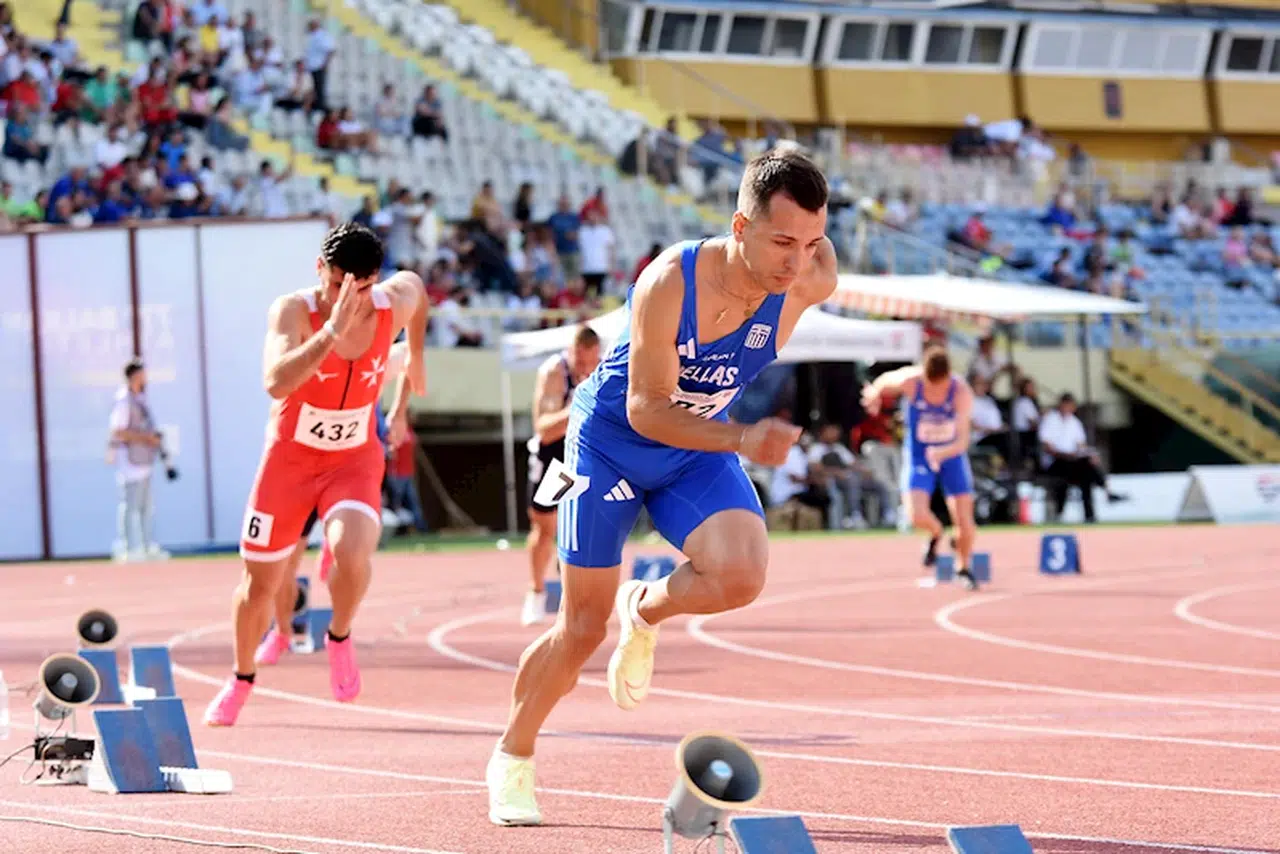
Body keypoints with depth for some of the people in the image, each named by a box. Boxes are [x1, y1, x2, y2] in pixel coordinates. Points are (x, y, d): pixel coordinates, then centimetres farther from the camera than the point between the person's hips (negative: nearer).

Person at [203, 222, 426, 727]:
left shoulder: (395, 304, -14)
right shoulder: (294, 311, -25)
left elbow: (414, 283, 14)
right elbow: (276, 382, -44)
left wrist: (414, 362, 20)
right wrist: (332, 331, -54)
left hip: (355, 460, 1)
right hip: (290, 457, -1)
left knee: (352, 553, -29)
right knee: (259, 583, 10)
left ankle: (339, 638, 3)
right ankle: (241, 680, 39)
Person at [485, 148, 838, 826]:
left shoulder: (809, 283, -24)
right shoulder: (667, 284, -34)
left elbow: (820, 248, 2)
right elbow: (646, 408, -31)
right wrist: (740, 439, -42)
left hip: (698, 449, 3)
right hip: (610, 440, -3)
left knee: (741, 576, -25)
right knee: (581, 629, 3)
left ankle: (645, 612, 10)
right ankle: (511, 760, 29)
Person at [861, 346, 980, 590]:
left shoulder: (961, 392, -27)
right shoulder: (909, 381, -25)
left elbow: (962, 442, -33)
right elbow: (885, 381, 0)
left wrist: (942, 453, -50)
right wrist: (874, 393, 16)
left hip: (952, 454, 0)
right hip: (919, 455, 0)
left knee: (965, 525, -2)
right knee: (917, 516, -22)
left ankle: (963, 568, 30)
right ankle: (936, 534, 16)